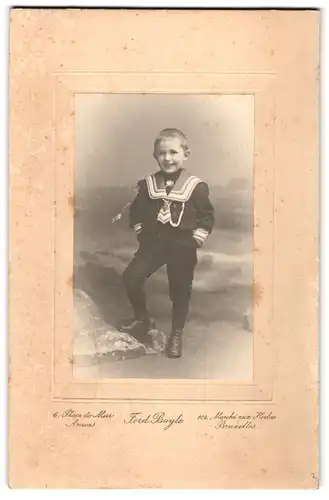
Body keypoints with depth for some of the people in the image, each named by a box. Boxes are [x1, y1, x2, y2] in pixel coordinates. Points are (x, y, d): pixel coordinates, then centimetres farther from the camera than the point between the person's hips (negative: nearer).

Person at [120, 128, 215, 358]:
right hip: (154, 242, 2)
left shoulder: (196, 186, -8)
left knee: (180, 292, 7)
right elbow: (137, 209, 14)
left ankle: (176, 335, 26)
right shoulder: (148, 184, 1)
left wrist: (200, 234, -8)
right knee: (132, 277, -12)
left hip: (183, 247, -2)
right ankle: (142, 319, 13)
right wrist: (139, 228, 3)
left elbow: (207, 214, 1)